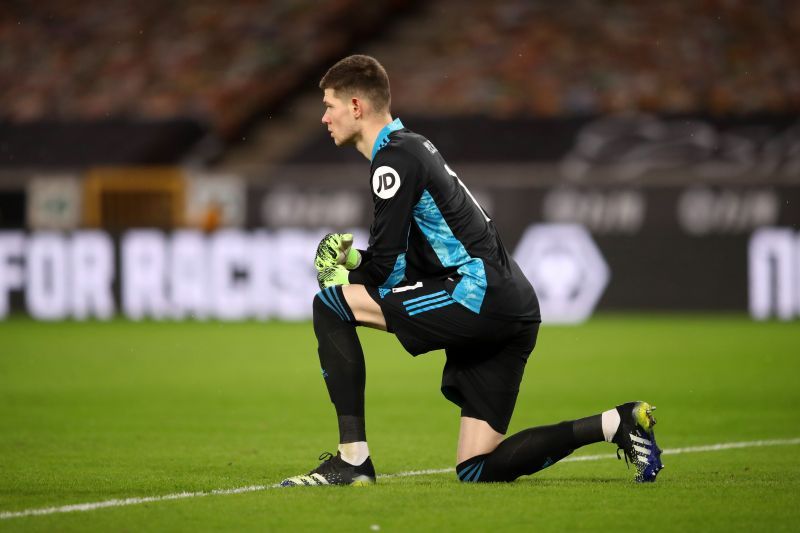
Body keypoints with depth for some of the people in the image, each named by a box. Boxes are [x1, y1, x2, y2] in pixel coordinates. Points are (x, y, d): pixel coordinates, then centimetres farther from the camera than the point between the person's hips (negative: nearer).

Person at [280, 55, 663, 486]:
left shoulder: (394, 159, -8)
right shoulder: (412, 146, 22)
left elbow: (386, 267, -12)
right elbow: (402, 259, 25)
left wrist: (343, 278, 7)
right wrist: (355, 261, 8)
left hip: (479, 297, -10)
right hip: (513, 310, 10)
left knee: (329, 304, -7)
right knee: (476, 471, 8)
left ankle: (352, 457, -12)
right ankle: (617, 424, 6)